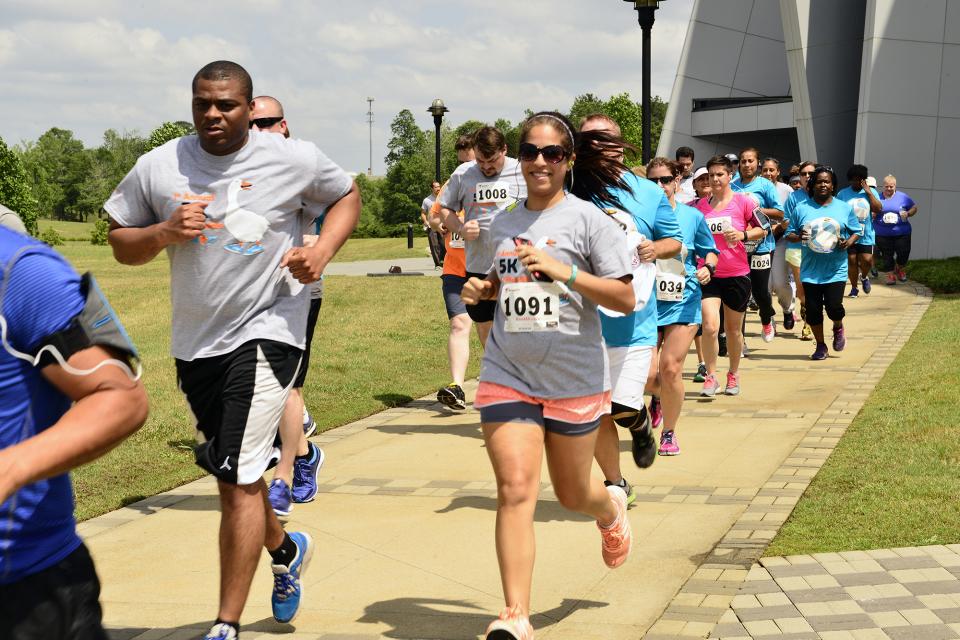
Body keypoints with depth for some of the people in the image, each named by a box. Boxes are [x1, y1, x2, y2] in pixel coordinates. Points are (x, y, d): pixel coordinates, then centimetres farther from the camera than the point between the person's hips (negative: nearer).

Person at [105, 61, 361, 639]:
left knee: (240, 479, -12)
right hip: (195, 342, 5)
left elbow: (347, 195, 11)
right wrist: (164, 231, -14)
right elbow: (121, 244, 7)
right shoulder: (158, 167, 0)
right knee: (232, 474, 19)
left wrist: (323, 249, -7)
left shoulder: (295, 160, -6)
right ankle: (286, 549, 49)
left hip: (266, 331, -4)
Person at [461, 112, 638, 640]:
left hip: (575, 379, -2)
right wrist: (480, 290, 2)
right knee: (514, 489, -12)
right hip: (507, 375, 3)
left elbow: (625, 299, -10)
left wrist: (566, 272, -21)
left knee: (573, 493, 14)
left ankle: (611, 509, 51)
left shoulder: (587, 219, -6)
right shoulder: (503, 224, 8)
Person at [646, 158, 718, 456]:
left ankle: (669, 432, 10)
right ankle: (662, 396, 38)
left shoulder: (692, 216, 3)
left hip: (683, 302, 0)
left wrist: (708, 268, -5)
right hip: (647, 301, 1)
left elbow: (710, 250, 15)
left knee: (670, 367, -11)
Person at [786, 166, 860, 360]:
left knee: (833, 307, -11)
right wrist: (798, 237, -16)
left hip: (836, 269, -1)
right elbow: (790, 233, 6)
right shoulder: (802, 208, 3)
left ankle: (838, 328, 24)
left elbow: (856, 231, 11)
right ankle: (820, 345, 22)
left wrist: (849, 242, -10)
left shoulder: (844, 208, 5)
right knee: (813, 310, 2)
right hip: (810, 269, 1)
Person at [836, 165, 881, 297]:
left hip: (866, 234, 0)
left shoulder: (871, 192, 3)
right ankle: (854, 288, 19)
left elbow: (878, 209, -9)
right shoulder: (843, 193, 1)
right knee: (852, 261, 3)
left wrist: (869, 192, -12)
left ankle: (864, 277, 25)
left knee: (867, 260, -8)